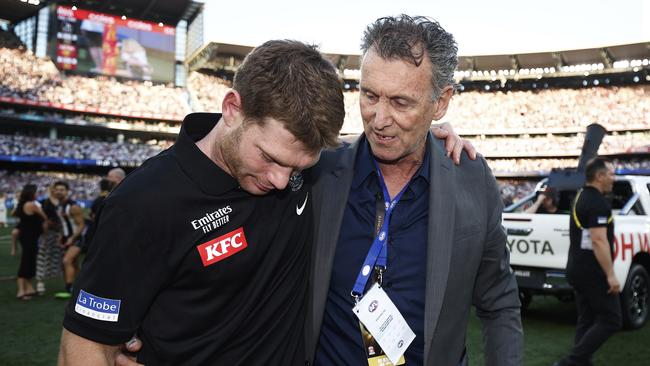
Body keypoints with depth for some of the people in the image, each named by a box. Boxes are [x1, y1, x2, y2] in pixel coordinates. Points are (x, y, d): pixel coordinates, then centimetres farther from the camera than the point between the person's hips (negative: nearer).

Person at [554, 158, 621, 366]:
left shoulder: (581, 197, 15)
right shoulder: (598, 202, -16)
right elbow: (599, 241, -24)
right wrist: (611, 275, -22)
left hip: (577, 270, 10)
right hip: (593, 273, -10)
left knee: (587, 321, 13)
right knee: (611, 320, -2)